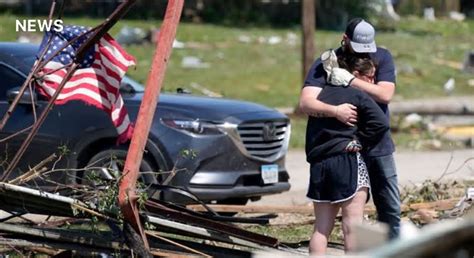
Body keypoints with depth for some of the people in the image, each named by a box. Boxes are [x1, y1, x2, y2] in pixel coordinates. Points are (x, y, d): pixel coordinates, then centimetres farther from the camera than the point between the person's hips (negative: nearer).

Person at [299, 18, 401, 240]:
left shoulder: (382, 57, -2)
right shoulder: (326, 64, -9)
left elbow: (385, 94, -16)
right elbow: (306, 103, -21)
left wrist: (350, 80, -24)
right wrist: (334, 110, -39)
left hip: (380, 146, 3)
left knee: (391, 209, 8)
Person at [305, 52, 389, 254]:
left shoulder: (322, 94, 15)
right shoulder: (358, 96, -4)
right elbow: (381, 122, -14)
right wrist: (360, 141, -4)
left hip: (318, 164, 6)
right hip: (346, 161, -6)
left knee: (321, 227, 8)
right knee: (352, 224, -2)